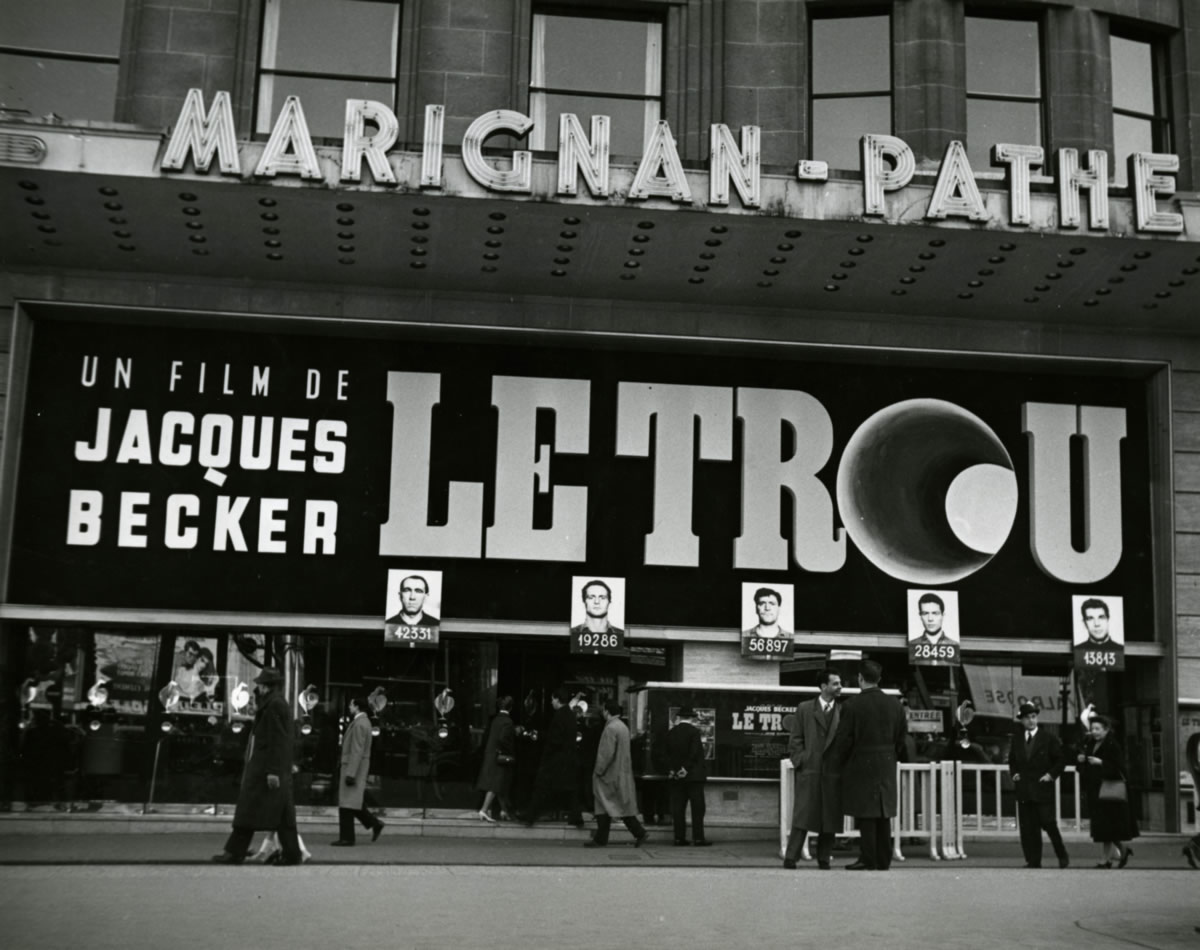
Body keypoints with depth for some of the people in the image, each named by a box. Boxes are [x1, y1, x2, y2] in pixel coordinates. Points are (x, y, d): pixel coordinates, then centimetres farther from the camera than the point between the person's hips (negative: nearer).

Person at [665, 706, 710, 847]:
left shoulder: (671, 733, 7)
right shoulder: (694, 731, -8)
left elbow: (668, 754, 8)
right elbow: (695, 753, -14)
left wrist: (671, 771, 8)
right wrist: (686, 768, -10)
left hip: (676, 777, 5)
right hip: (694, 775, -4)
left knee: (678, 807, 6)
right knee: (697, 807, 0)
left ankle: (679, 838, 5)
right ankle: (698, 838, -2)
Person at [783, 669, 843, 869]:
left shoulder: (843, 712, 10)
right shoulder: (804, 709, 7)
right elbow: (795, 740, 6)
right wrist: (800, 761, -4)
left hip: (833, 772, 2)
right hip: (808, 771, -2)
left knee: (830, 818, 3)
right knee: (802, 816, -5)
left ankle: (824, 859, 13)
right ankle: (790, 858, -2)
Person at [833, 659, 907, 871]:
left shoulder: (853, 705, -11)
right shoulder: (894, 704, 4)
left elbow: (843, 739, -10)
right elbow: (902, 735, 10)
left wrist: (838, 764, 4)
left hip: (861, 765, -5)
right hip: (887, 766, 5)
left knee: (865, 815, -1)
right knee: (884, 814, 11)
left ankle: (868, 860, 0)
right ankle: (883, 860, 15)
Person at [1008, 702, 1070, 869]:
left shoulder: (1048, 737, 0)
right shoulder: (1017, 739, 11)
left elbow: (1059, 760, 4)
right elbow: (1012, 760, 23)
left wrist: (1052, 775, -8)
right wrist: (1014, 773, 6)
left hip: (1043, 787, -4)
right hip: (1023, 789, 4)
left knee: (1047, 822, -7)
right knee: (1027, 827, 0)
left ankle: (1062, 855, 14)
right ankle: (1033, 861, 5)